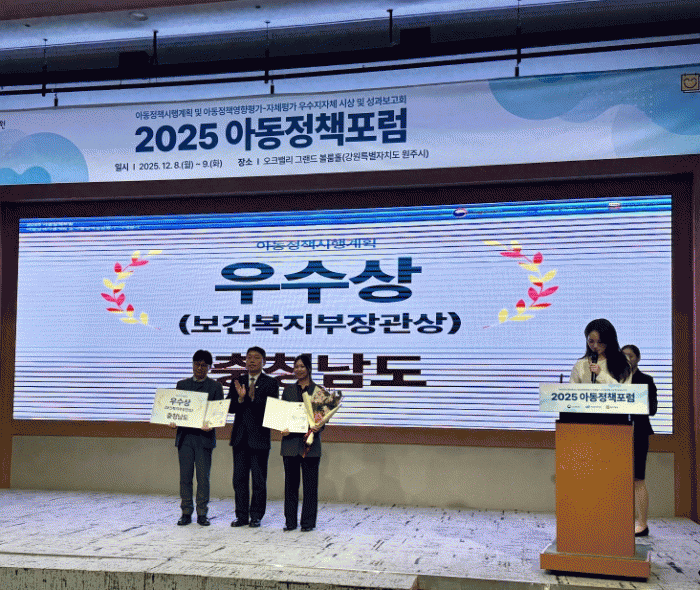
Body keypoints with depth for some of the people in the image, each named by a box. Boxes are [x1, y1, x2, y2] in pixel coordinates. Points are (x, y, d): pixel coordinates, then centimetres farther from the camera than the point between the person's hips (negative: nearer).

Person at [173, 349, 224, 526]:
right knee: (185, 476, 4)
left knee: (203, 476, 0)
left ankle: (202, 513, 8)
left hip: (204, 436, -2)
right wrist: (172, 421, -7)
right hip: (184, 435, 2)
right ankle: (186, 512, 12)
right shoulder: (182, 384, 14)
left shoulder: (215, 386, 7)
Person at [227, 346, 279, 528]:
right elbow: (230, 408, 5)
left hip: (259, 437, -4)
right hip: (240, 437, 4)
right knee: (239, 479, 8)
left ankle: (256, 516, 12)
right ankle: (242, 516, 17)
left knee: (259, 480, 2)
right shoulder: (237, 382, 11)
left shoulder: (270, 383, 0)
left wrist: (254, 397, -21)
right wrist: (240, 399, -14)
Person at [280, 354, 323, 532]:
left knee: (310, 484, 1)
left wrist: (319, 427, -16)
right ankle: (290, 521, 15)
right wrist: (283, 429, -6)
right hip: (291, 441, 2)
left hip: (310, 443, -2)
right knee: (290, 482, 6)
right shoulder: (288, 390, 12)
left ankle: (308, 522, 10)